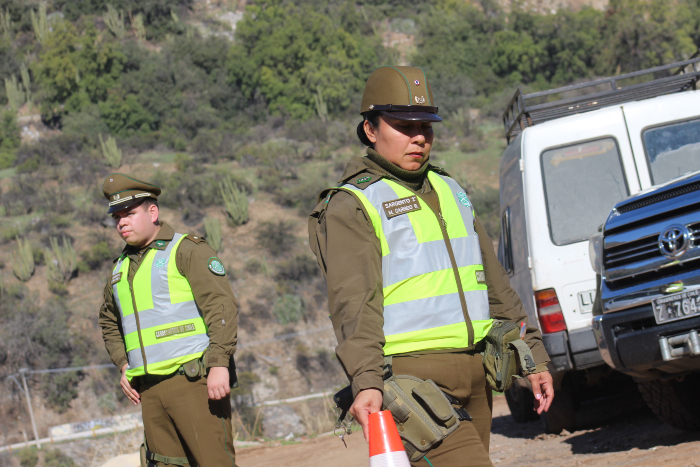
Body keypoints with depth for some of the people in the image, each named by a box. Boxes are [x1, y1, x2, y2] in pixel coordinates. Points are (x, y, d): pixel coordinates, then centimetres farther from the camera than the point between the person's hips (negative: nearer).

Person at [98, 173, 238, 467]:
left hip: (193, 378, -7)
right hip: (151, 389, 7)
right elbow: (109, 323, 34)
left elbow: (222, 307, -12)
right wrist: (123, 367, 18)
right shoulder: (121, 268, 19)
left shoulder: (188, 251, -2)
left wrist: (219, 365, -21)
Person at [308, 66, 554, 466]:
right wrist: (366, 381, -29)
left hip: (474, 372, 7)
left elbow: (494, 280, 25)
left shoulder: (449, 189, 21)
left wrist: (533, 355, 22)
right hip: (413, 376, -7)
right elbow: (354, 302, -15)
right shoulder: (350, 206, -2)